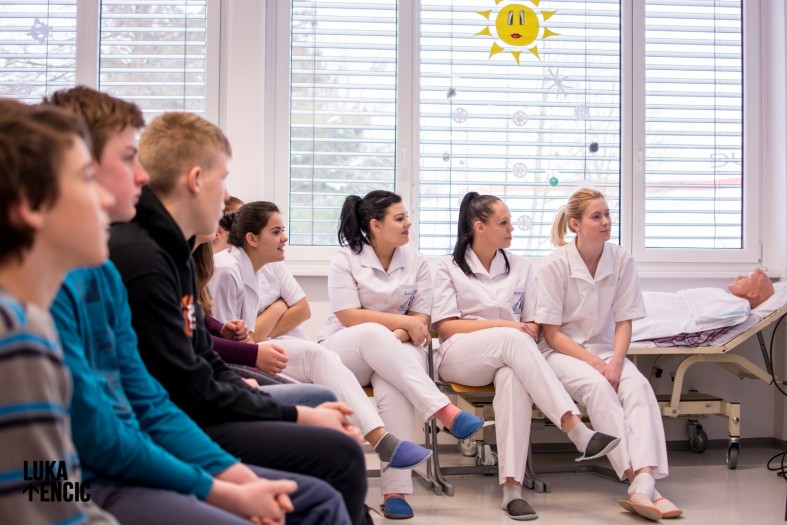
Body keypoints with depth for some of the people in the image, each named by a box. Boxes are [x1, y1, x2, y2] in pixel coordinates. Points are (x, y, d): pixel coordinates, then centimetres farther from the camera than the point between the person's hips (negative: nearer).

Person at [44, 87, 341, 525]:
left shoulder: (104, 271, 10)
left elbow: (148, 403, 10)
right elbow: (97, 437, -20)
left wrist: (231, 473, -1)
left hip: (134, 458, 10)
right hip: (86, 484, -10)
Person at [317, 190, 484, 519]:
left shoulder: (416, 262, 6)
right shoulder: (345, 259, -3)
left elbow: (421, 319, 4)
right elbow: (349, 316, -12)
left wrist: (402, 334, -18)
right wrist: (403, 322, -15)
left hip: (393, 353, 2)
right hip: (344, 351, -2)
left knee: (394, 389, -35)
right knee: (374, 334, -38)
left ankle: (396, 490, -39)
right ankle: (443, 411, -45)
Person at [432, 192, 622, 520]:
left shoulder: (521, 268, 17)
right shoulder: (449, 267, 9)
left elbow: (533, 328, 14)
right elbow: (445, 327, -2)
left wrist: (521, 333, -11)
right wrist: (502, 326, -12)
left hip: (507, 356, 2)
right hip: (459, 357, -2)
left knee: (513, 379, -38)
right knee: (513, 340, -36)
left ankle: (512, 488, -47)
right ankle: (578, 433, -46)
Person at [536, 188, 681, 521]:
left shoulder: (622, 261, -3)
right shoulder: (555, 264, -12)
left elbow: (624, 321, 2)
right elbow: (552, 333, -11)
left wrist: (615, 361, -16)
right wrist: (595, 363, -20)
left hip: (603, 348, 3)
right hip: (560, 351, -3)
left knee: (638, 385, -27)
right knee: (597, 385, -34)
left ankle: (644, 484, -42)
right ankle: (637, 479, -36)